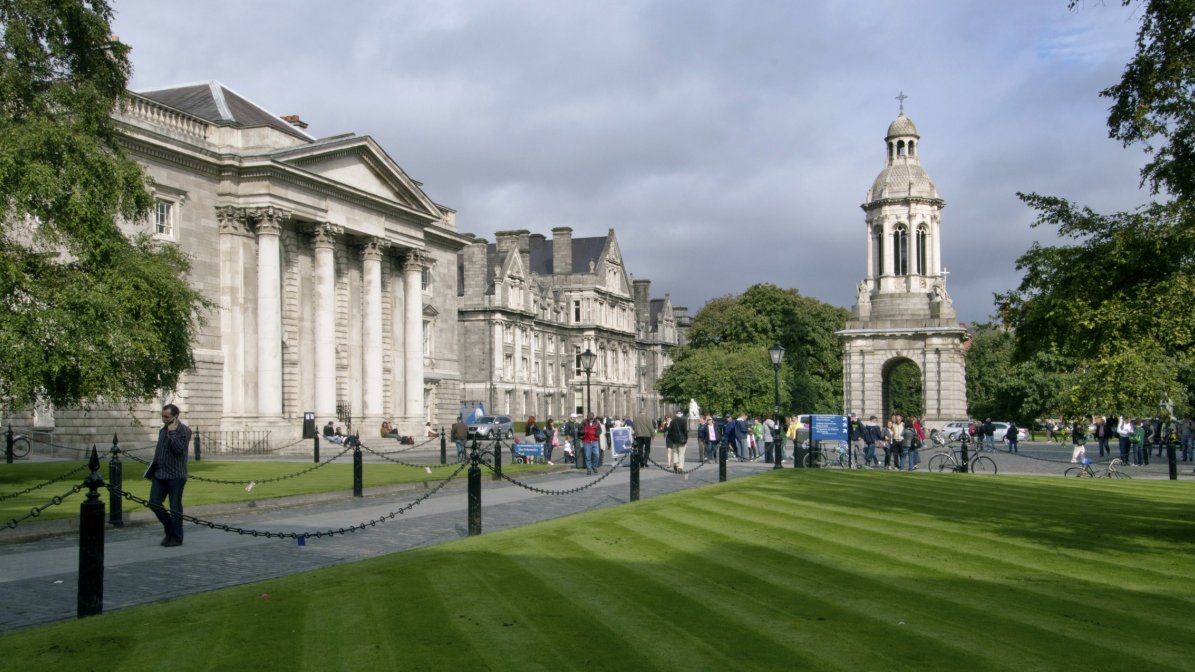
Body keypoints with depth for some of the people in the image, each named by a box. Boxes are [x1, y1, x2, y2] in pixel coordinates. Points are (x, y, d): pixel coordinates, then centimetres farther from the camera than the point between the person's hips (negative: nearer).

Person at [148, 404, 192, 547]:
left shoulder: (184, 431, -10)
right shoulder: (163, 430, 13)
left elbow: (179, 449, -23)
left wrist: (172, 432, -22)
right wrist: (153, 470, 21)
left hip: (176, 475, -7)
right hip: (160, 474, 7)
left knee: (175, 508, 0)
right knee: (154, 503, 3)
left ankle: (176, 538, 11)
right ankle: (170, 528, 22)